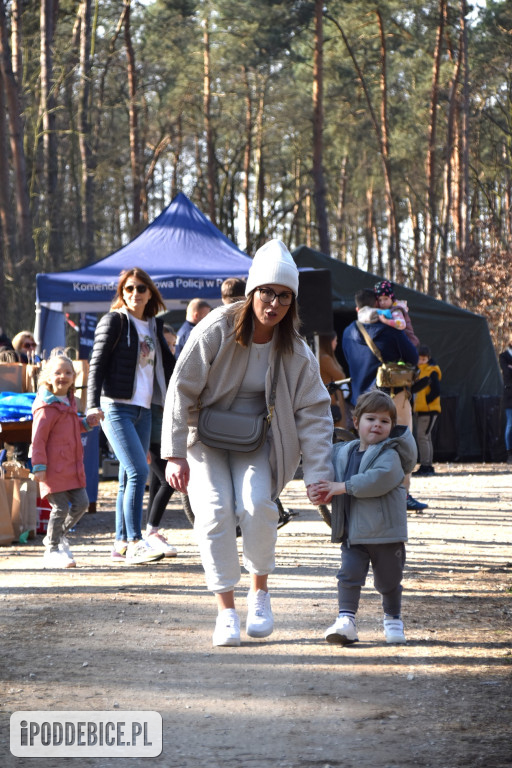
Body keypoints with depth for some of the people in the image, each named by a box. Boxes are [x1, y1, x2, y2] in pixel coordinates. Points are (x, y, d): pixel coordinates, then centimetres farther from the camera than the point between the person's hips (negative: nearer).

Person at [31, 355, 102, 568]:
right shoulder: (46, 408, -13)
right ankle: (52, 550, 7)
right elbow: (38, 438, -16)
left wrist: (86, 422, 13)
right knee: (60, 508, -5)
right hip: (54, 469, -8)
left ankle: (58, 536, 29)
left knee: (81, 504, 10)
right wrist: (39, 467, -19)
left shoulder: (69, 402, 14)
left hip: (73, 467, 8)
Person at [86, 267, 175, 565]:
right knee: (138, 471, -17)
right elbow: (98, 364, -9)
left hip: (143, 411, 7)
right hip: (117, 408, -7)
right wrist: (94, 404, -19)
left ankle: (121, 545, 11)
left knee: (129, 477, 7)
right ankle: (135, 543, -17)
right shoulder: (114, 321, -4)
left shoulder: (154, 326, 15)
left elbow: (168, 364, 24)